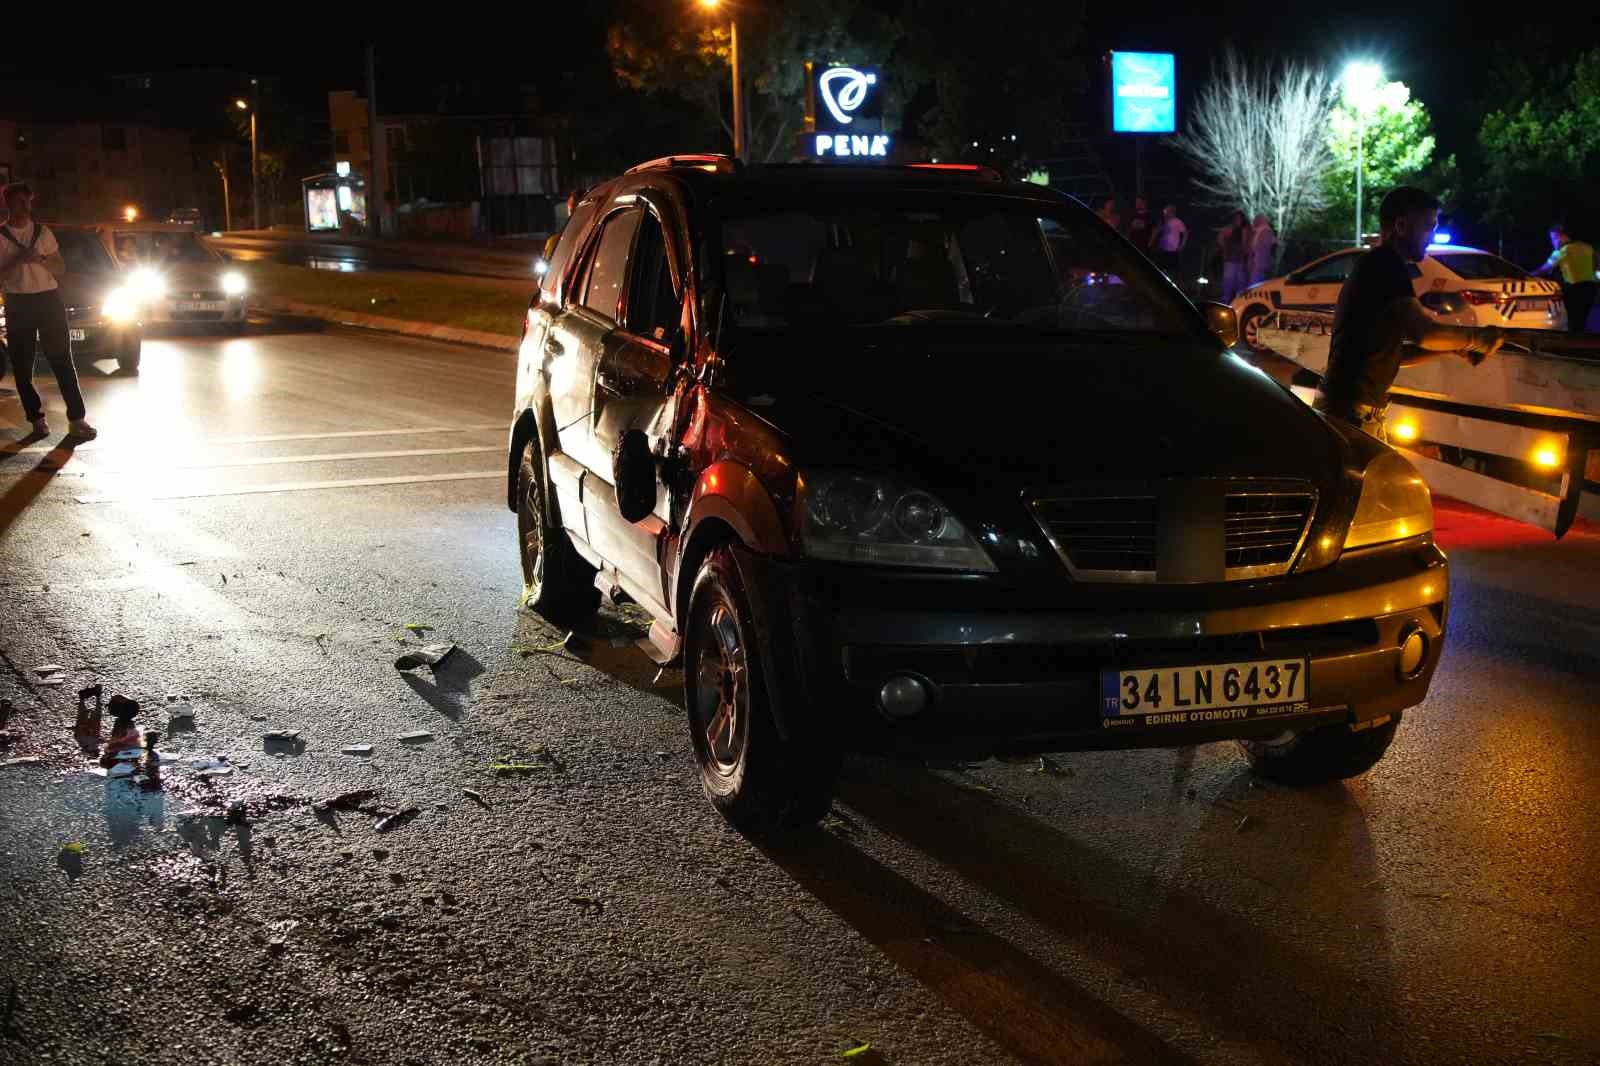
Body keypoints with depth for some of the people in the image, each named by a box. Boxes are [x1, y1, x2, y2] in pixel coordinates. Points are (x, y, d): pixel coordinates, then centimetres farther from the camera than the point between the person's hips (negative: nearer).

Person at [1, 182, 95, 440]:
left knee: (62, 360, -3)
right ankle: (36, 418, 11)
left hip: (48, 299, 1)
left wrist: (40, 259, -10)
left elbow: (61, 269, 8)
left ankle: (76, 419, -3)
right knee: (22, 366, 1)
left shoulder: (43, 232, 8)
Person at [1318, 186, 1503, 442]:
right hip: (1353, 413, -11)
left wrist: (1455, 348, 14)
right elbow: (1424, 332, -24)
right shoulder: (1386, 264, -11)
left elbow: (1392, 354, 24)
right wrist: (1477, 337, -7)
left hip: (1345, 407, 11)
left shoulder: (1376, 265, 21)